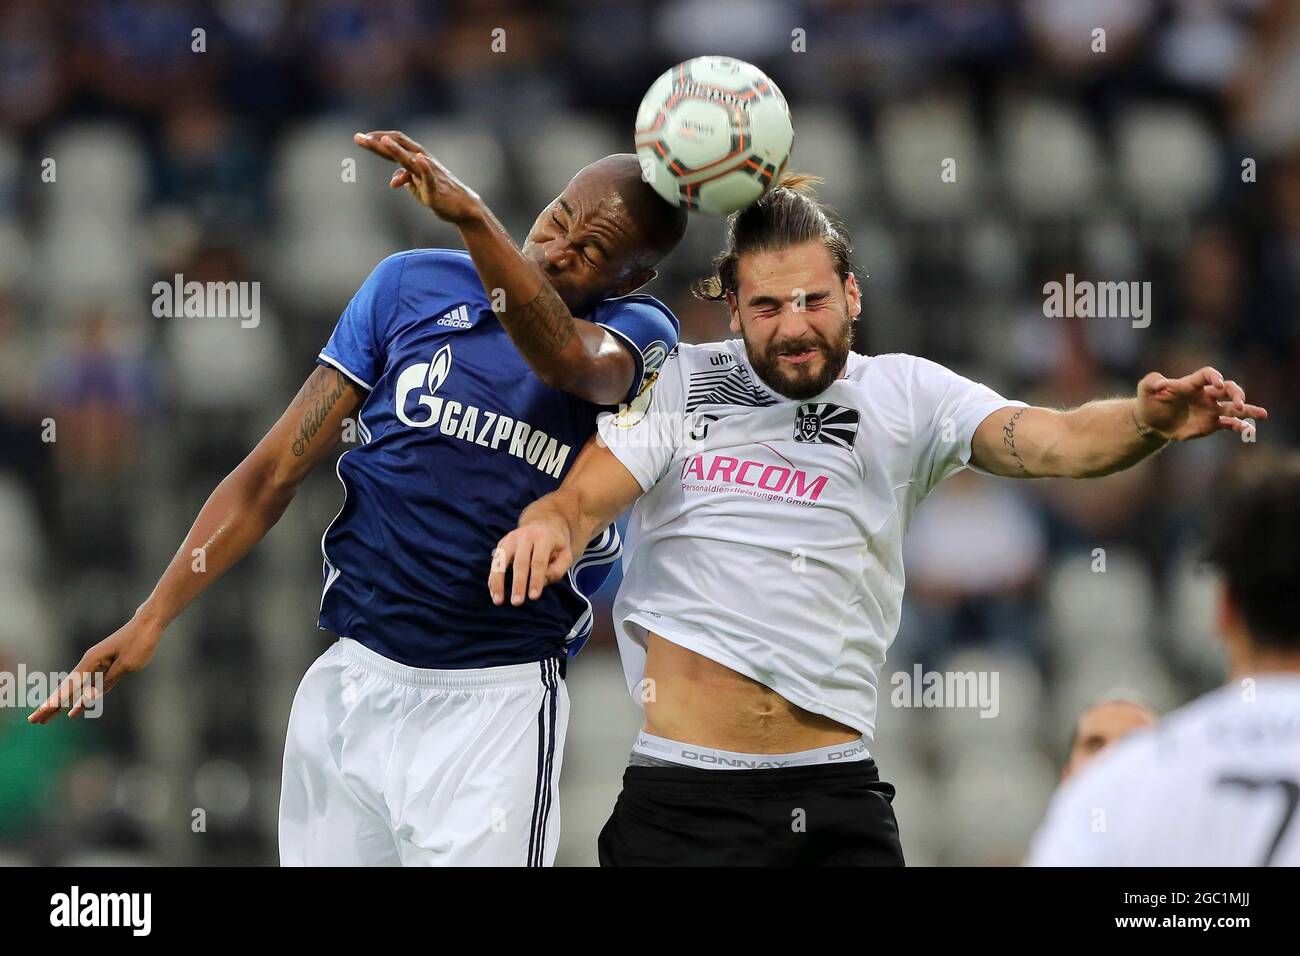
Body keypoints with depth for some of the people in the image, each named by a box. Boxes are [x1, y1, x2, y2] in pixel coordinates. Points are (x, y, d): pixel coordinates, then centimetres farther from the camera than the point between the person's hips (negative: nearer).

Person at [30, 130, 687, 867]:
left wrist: (472, 218, -43)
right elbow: (274, 474, 3)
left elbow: (570, 358, -29)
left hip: (498, 701, -2)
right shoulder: (414, 285, 4)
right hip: (354, 680, 3)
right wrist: (153, 619, -5)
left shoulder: (638, 333, -2)